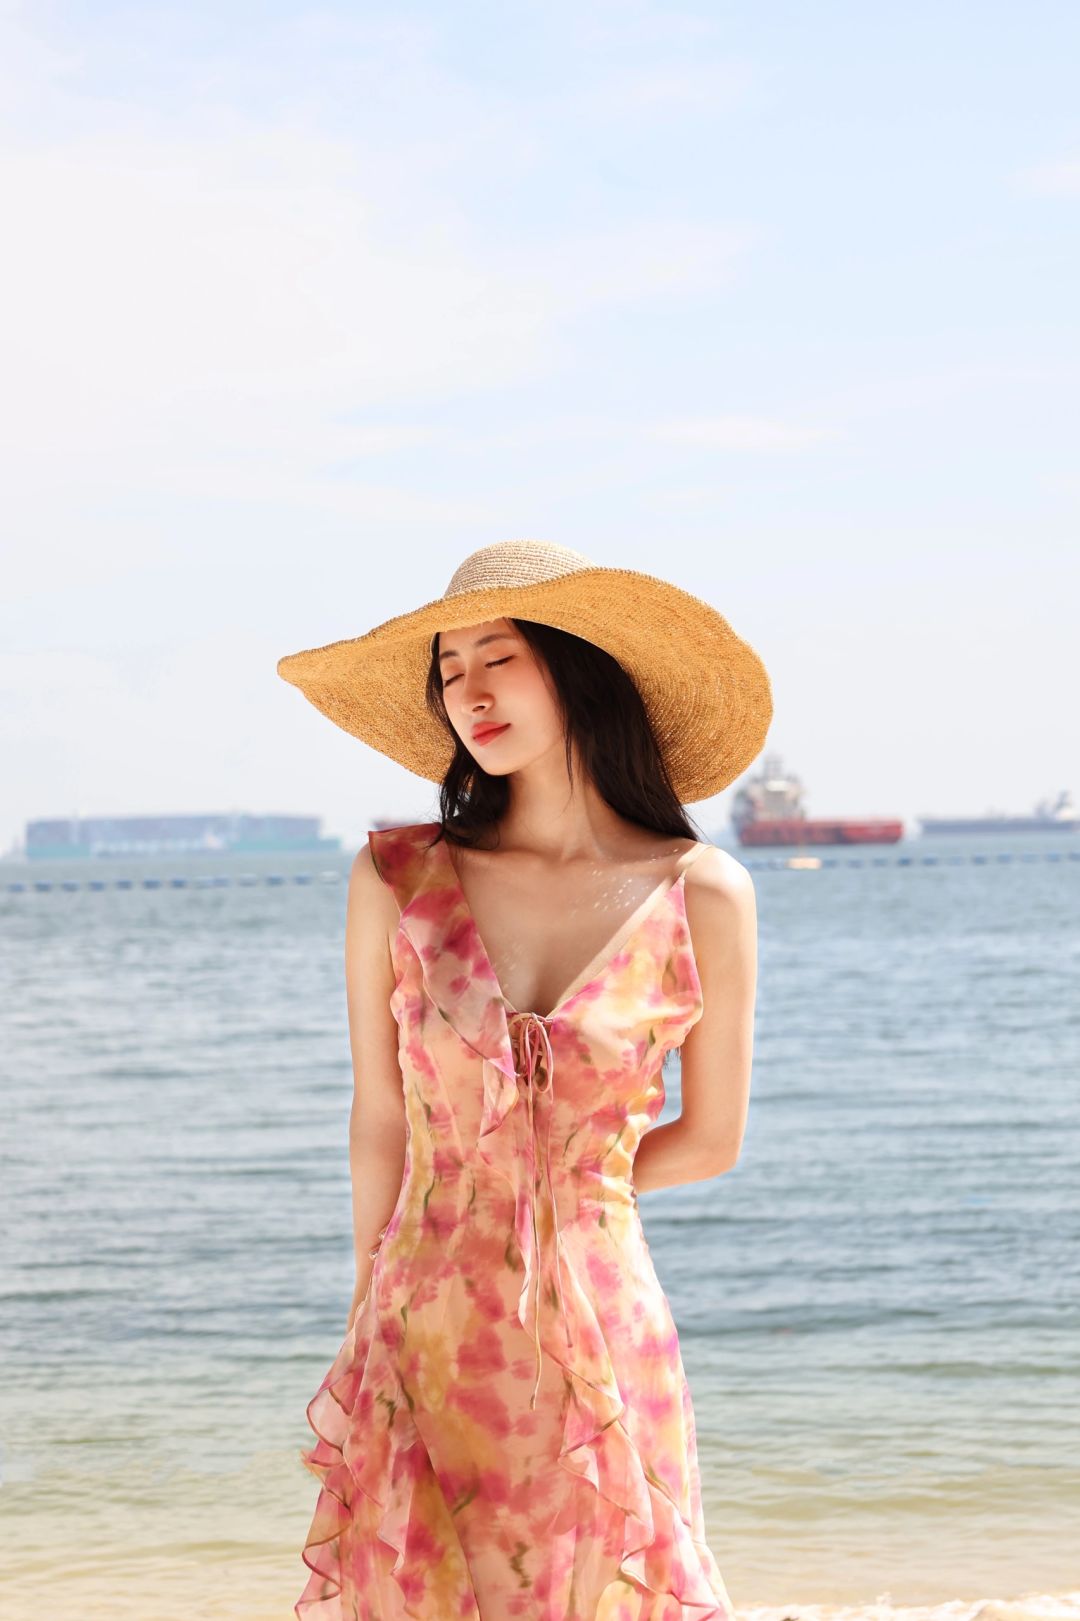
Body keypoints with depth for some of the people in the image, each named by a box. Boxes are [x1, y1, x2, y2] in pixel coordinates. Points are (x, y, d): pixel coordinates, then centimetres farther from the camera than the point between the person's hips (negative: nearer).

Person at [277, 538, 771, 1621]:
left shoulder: (703, 897, -5)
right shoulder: (397, 879, -3)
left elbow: (709, 1144, 6)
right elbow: (380, 1123, 5)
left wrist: (549, 1186, 8)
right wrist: (372, 1320, 11)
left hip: (602, 1337, -1)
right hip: (425, 1332, 1)